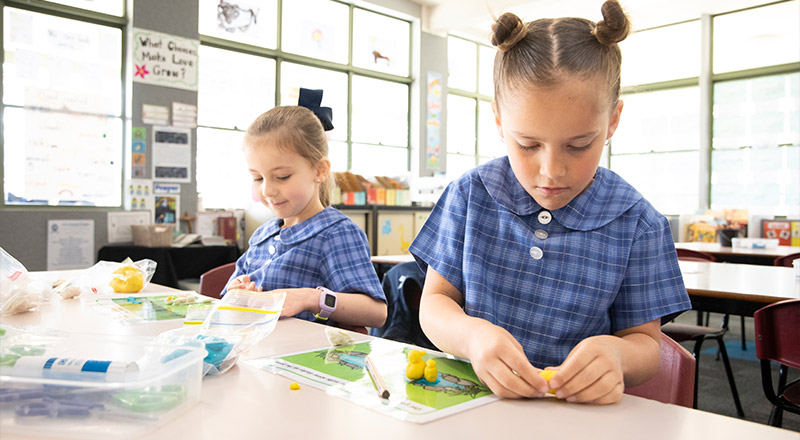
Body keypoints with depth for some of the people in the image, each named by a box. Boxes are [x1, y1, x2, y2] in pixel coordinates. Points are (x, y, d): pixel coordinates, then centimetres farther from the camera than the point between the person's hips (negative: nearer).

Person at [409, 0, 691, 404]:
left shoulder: (636, 225, -5)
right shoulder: (471, 194, -3)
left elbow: (645, 342, 2)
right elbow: (434, 302, 0)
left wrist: (617, 353, -21)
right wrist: (471, 334, -22)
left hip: (577, 408, -1)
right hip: (470, 399, 2)